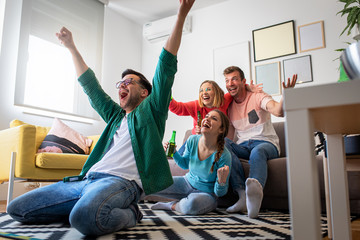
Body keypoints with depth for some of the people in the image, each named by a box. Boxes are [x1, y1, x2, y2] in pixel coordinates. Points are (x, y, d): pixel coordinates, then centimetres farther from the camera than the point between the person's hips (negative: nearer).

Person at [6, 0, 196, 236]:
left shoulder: (150, 111, 11)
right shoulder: (116, 115, 29)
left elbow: (166, 68, 4)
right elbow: (90, 86, 36)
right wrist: (72, 48, 41)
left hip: (123, 180, -8)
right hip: (87, 179, 8)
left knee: (84, 217, -40)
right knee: (17, 209, -1)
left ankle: (129, 214, -9)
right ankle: (92, 208, 3)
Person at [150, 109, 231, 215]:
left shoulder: (224, 155, -25)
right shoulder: (192, 140, -12)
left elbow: (220, 193, -15)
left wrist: (221, 181, -37)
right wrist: (174, 153, -9)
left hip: (207, 193, -5)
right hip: (187, 182, 5)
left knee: (193, 203, -40)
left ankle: (172, 205, -6)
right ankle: (186, 199, 5)